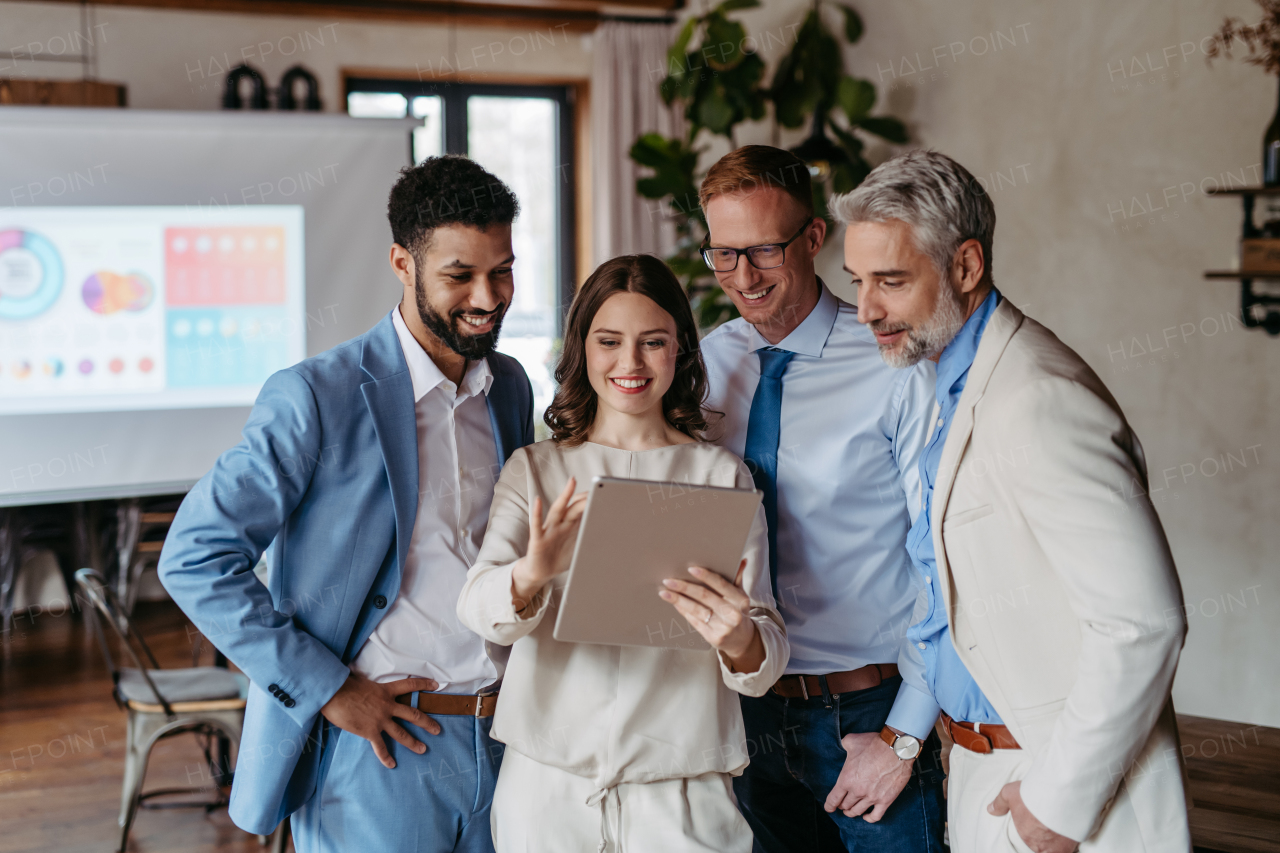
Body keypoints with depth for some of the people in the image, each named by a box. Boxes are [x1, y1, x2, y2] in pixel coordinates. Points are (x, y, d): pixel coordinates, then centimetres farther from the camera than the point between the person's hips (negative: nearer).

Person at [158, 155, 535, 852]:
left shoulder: (511, 388, 8)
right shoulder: (318, 396, -12)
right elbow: (193, 559, -14)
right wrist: (327, 689, -14)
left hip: (502, 739, 6)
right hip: (377, 749, -5)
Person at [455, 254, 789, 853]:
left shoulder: (721, 475, 3)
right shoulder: (533, 470, 6)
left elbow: (767, 662, -3)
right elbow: (477, 608, -11)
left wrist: (740, 641, -28)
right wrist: (531, 574, -33)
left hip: (680, 789, 0)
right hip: (546, 779, 1)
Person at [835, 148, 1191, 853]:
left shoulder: (1040, 401, -23)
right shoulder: (950, 384, 8)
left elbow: (1143, 621, -26)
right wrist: (905, 729, 14)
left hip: (1064, 772, -9)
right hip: (978, 762, 9)